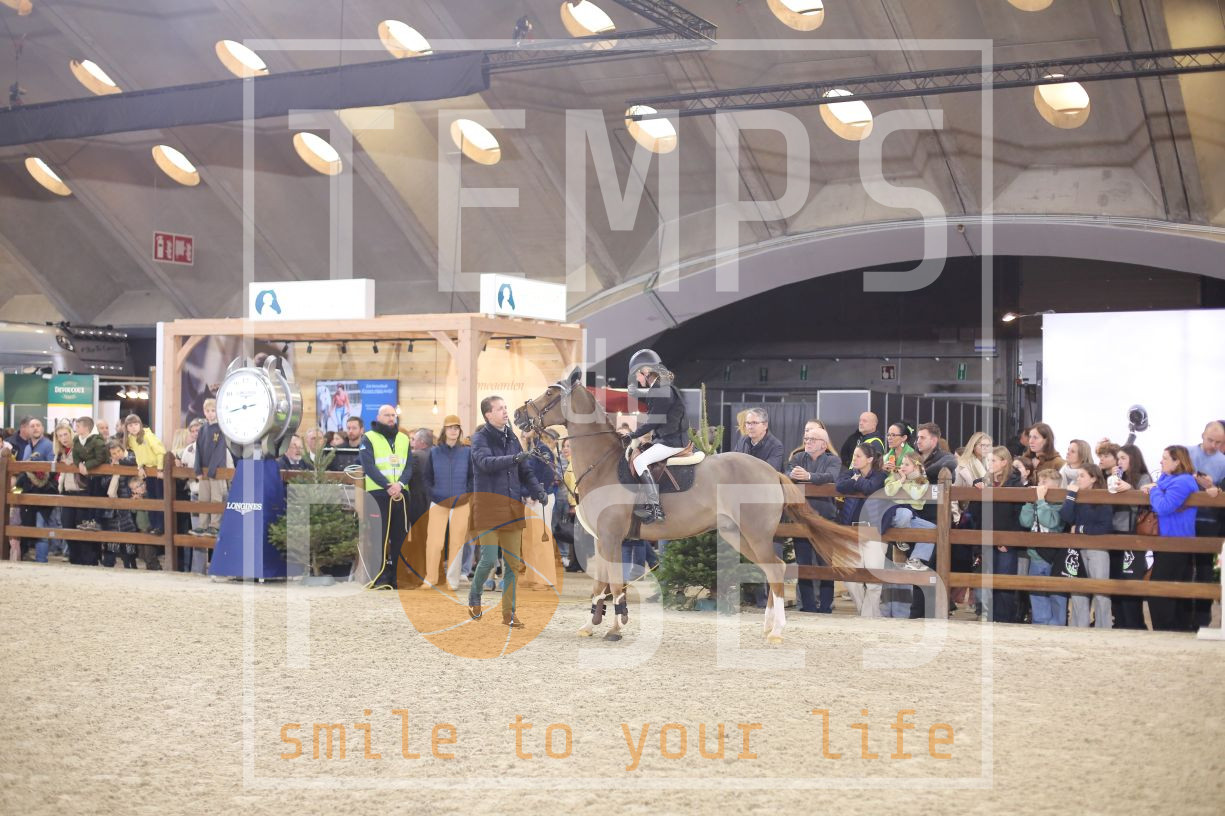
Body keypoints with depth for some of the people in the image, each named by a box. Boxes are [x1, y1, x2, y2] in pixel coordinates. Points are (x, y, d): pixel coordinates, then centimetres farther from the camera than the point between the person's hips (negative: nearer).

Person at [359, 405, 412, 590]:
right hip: (378, 494, -4)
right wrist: (388, 486, -17)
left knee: (400, 536, 4)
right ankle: (379, 577, -3)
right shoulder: (368, 438, 2)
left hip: (401, 494, 4)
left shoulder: (403, 439, 16)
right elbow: (368, 466, -8)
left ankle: (397, 576, 9)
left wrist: (400, 484, -12)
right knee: (379, 536, -5)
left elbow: (409, 465, 7)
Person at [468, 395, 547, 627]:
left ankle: (509, 614, 13)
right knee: (489, 558, -10)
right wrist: (513, 459, -35)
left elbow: (525, 471, 17)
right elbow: (485, 462, -22)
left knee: (513, 562, 4)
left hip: (512, 507, 6)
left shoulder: (513, 439, 15)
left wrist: (538, 491, 0)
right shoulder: (480, 438, -3)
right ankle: (474, 599, 18)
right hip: (488, 505, -5)